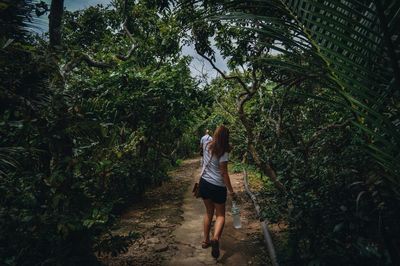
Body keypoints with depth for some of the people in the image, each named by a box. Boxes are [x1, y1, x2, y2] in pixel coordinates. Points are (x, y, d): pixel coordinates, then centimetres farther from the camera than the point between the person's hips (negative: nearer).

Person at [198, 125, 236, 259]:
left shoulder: (206, 145, -2)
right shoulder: (223, 153, -19)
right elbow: (224, 174, -17)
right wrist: (231, 191, -9)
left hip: (204, 183, 5)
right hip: (218, 187, -5)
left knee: (209, 212, 21)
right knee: (220, 215, 11)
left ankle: (206, 240, 28)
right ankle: (216, 238, -13)